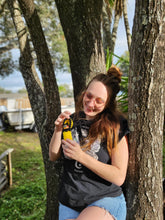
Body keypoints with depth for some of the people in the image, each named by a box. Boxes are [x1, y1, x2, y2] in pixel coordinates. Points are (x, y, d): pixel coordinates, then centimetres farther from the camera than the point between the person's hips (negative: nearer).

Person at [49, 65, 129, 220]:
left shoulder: (116, 126, -12)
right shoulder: (73, 120, 3)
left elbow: (119, 177, -14)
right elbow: (53, 156, 7)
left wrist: (81, 156, -22)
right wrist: (58, 130, -11)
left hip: (106, 201, -5)